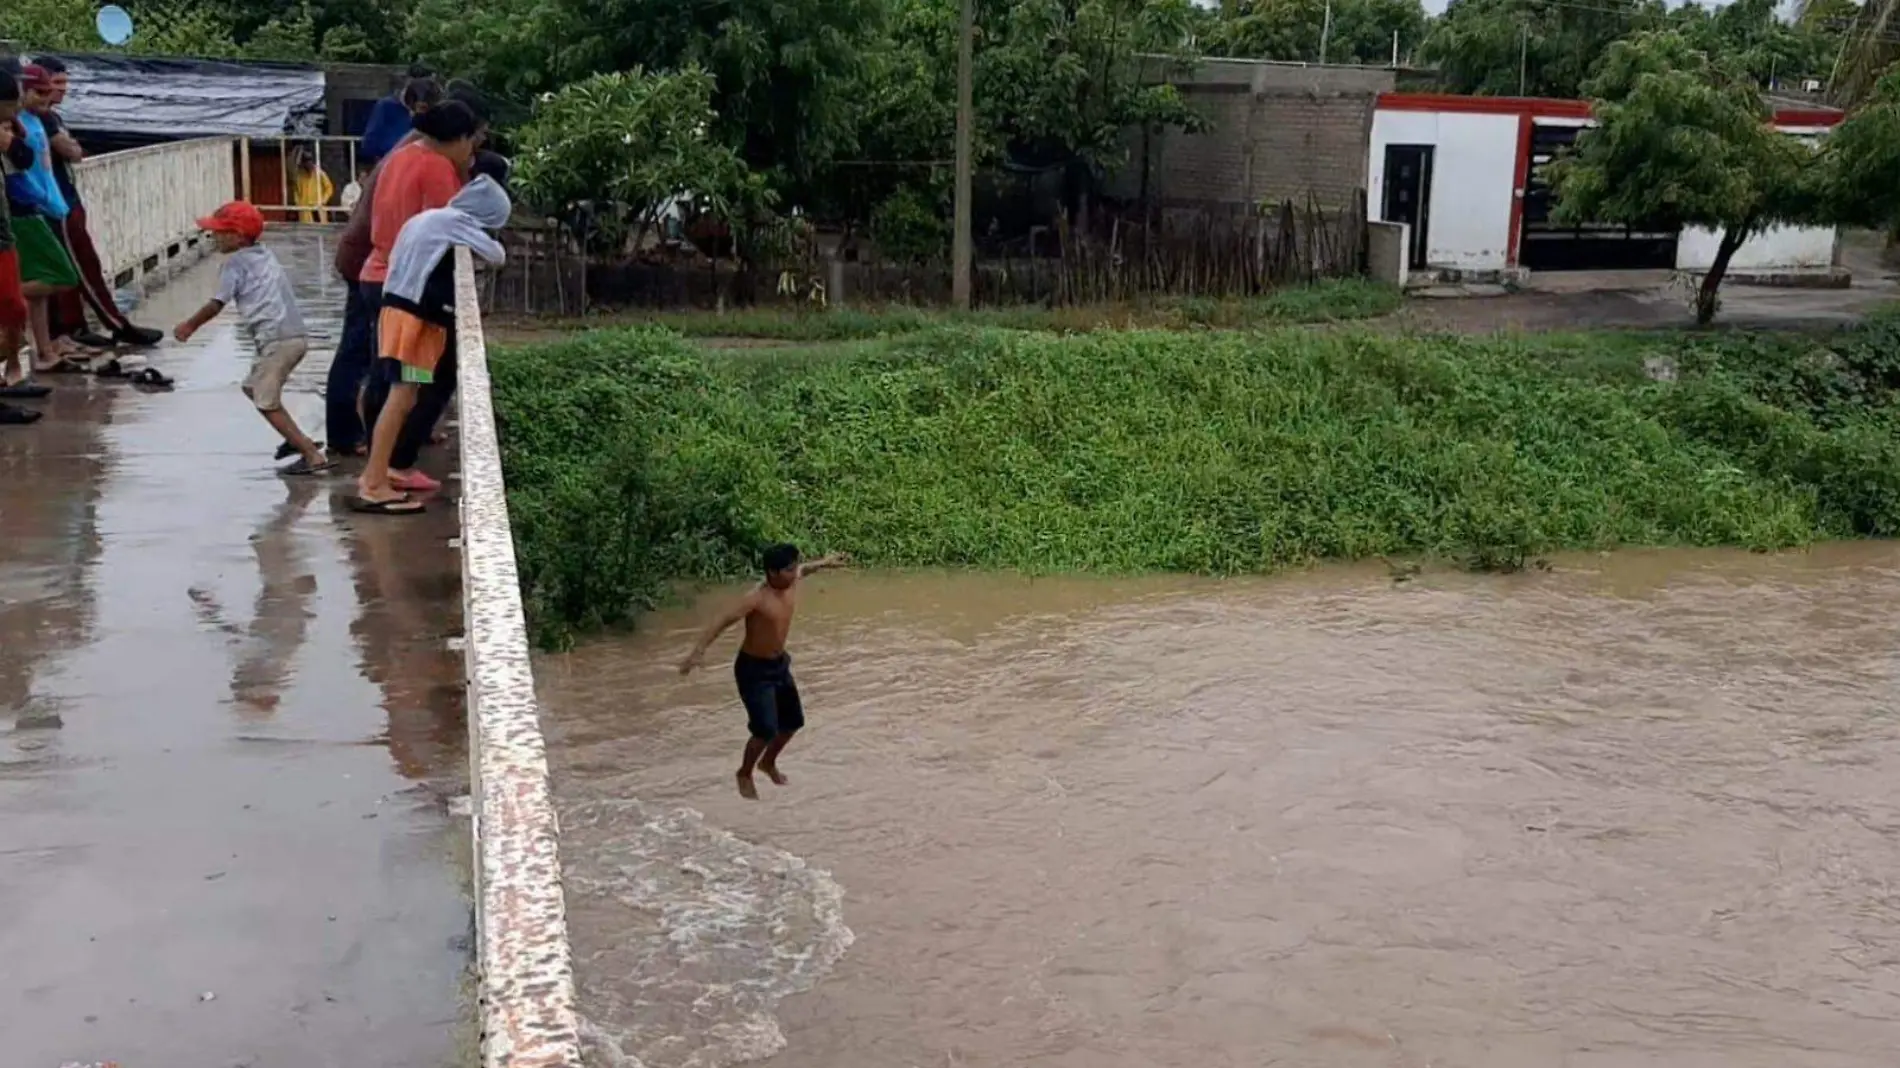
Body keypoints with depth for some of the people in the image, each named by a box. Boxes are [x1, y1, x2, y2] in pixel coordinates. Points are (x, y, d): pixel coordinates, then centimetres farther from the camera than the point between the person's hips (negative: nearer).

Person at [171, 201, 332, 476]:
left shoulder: (235, 262, -3)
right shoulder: (264, 255, 21)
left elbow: (217, 304, -3)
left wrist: (190, 325, 12)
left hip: (276, 340, -9)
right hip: (297, 336, 9)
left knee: (268, 404, -4)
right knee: (253, 388, 23)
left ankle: (313, 455, -13)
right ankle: (298, 439, 18)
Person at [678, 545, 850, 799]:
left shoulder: (792, 581, -8)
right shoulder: (756, 598, -29)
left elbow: (804, 569, 17)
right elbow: (723, 622, -34)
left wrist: (824, 563, 35)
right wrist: (698, 651, -45)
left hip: (779, 664, 8)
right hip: (753, 669, -8)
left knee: (793, 721, 18)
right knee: (766, 729, -11)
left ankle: (768, 762, 45)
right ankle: (745, 774, 17)